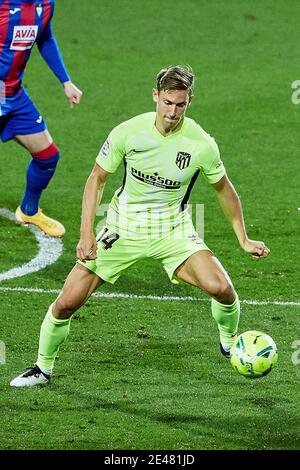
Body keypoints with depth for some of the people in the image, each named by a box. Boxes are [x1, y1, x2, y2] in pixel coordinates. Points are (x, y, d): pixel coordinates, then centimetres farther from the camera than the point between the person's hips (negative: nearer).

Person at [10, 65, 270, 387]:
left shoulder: (201, 144, -15)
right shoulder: (127, 132, -15)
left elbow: (223, 189, 4)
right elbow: (97, 178, -2)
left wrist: (243, 239, 6)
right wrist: (86, 234, -10)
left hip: (173, 232, 0)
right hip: (123, 228, 0)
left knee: (220, 288, -22)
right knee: (67, 303, -7)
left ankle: (230, 345, 10)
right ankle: (43, 368, 18)